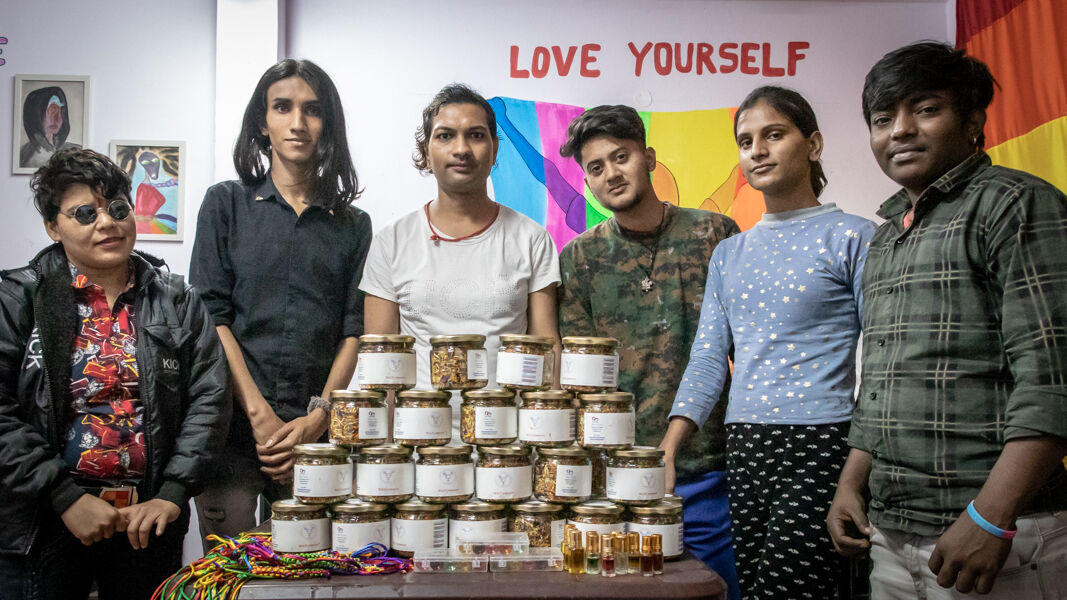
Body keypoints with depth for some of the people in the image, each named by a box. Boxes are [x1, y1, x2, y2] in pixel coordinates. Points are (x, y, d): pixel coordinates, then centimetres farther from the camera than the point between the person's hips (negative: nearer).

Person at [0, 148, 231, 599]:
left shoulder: (177, 303, 5)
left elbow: (209, 398, 0)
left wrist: (172, 494, -10)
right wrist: (66, 497, -15)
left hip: (148, 523, 2)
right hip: (42, 524, -2)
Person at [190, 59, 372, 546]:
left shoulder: (353, 224, 12)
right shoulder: (227, 204, 8)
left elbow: (354, 331, 4)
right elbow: (211, 318, -1)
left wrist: (318, 419, -9)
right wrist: (261, 416, -10)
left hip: (317, 433, 1)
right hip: (233, 429, -1)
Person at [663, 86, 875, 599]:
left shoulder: (851, 238, 0)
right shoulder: (729, 254, 16)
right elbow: (708, 360, 13)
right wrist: (665, 452, 2)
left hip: (820, 446, -5)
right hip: (744, 447, 5)